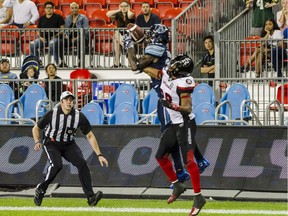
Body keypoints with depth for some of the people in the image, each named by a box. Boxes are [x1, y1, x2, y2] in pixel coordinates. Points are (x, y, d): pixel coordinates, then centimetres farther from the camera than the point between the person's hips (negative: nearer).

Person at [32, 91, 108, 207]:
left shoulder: (79, 116, -12)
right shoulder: (52, 114, -16)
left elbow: (90, 136, -8)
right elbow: (36, 128, -3)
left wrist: (99, 155, -14)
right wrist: (37, 142, -22)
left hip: (69, 144, 3)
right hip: (51, 143, -3)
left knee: (82, 163, -18)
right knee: (57, 164, -29)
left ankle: (90, 197, -20)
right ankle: (40, 189, -10)